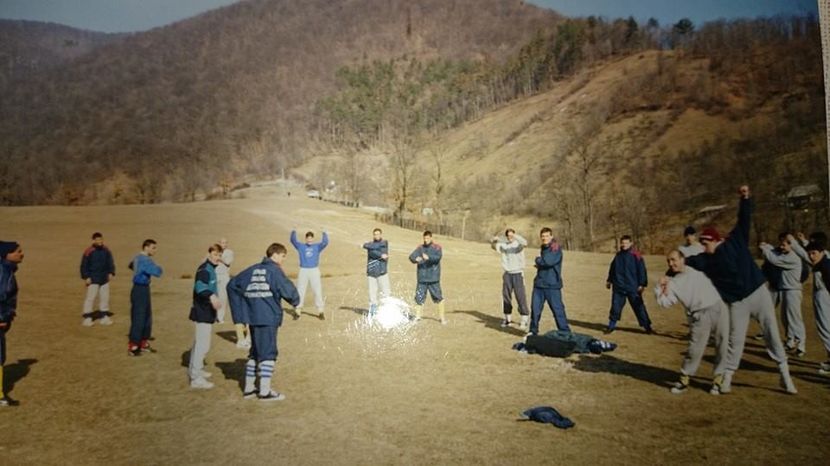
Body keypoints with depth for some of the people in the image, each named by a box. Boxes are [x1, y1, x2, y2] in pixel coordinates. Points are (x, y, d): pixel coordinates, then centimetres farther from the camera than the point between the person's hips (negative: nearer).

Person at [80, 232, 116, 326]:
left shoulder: (106, 250, 2)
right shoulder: (89, 252, -12)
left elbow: (110, 262, 13)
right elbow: (84, 265, -8)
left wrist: (111, 272, 2)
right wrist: (86, 277, -12)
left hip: (104, 279, 5)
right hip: (93, 279, -5)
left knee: (105, 297, 10)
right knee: (90, 298, -5)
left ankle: (105, 317, 20)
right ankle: (87, 318, 3)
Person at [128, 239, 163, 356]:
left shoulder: (139, 258, 13)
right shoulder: (144, 260, -20)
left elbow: (131, 265, 35)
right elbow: (157, 272, -30)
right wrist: (157, 267, -8)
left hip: (143, 290, 10)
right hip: (140, 291, -10)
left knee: (147, 318, 15)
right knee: (138, 319, -5)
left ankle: (143, 344, 23)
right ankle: (132, 347, 2)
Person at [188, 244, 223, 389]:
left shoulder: (211, 268, 13)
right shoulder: (204, 269, -18)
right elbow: (200, 285, -38)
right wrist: (211, 296, -55)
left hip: (206, 312, 10)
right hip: (203, 312, -10)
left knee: (199, 342, 21)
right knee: (202, 344, -11)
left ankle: (194, 369, 36)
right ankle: (196, 378, -10)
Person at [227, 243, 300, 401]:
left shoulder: (253, 269, 12)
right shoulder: (275, 270, -10)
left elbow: (232, 284, 16)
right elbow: (287, 290, -20)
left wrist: (240, 311, 18)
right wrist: (295, 301, 3)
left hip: (253, 317, 7)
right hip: (269, 318, -7)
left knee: (255, 352, 17)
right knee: (268, 353, -1)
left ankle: (248, 388, 23)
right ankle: (265, 391, 1)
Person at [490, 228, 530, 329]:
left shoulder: (518, 244, -4)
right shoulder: (503, 245, 5)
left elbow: (525, 243, -26)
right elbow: (493, 246, -8)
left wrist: (515, 236, -40)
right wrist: (494, 240, -30)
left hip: (518, 273, -4)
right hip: (507, 274, 4)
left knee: (520, 296, -7)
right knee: (506, 296, 7)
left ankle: (524, 319, -4)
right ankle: (507, 318, 19)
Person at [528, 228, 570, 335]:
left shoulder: (556, 249, -10)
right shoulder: (543, 248, 14)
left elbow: (549, 261, -24)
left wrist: (538, 260, -6)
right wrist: (539, 262, 1)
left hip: (552, 286, -7)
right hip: (539, 284, 7)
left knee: (557, 309, -3)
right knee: (535, 308, 7)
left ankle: (565, 333, 6)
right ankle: (533, 331, 19)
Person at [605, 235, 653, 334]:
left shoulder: (636, 255, -6)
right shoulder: (618, 255, 10)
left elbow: (641, 270, -7)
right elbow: (612, 269, 21)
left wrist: (642, 284, -11)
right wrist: (609, 280, 23)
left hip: (633, 288, -4)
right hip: (618, 287, 4)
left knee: (638, 307, 1)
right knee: (615, 306, 7)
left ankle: (647, 326, 11)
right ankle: (611, 325, 18)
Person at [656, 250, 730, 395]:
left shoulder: (697, 268, 9)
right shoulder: (672, 283, 7)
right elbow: (664, 302, 0)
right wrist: (660, 287, -8)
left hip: (718, 308, 1)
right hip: (699, 315, -1)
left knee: (722, 345, 3)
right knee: (695, 348, -6)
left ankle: (718, 379, 19)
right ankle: (684, 380, 10)